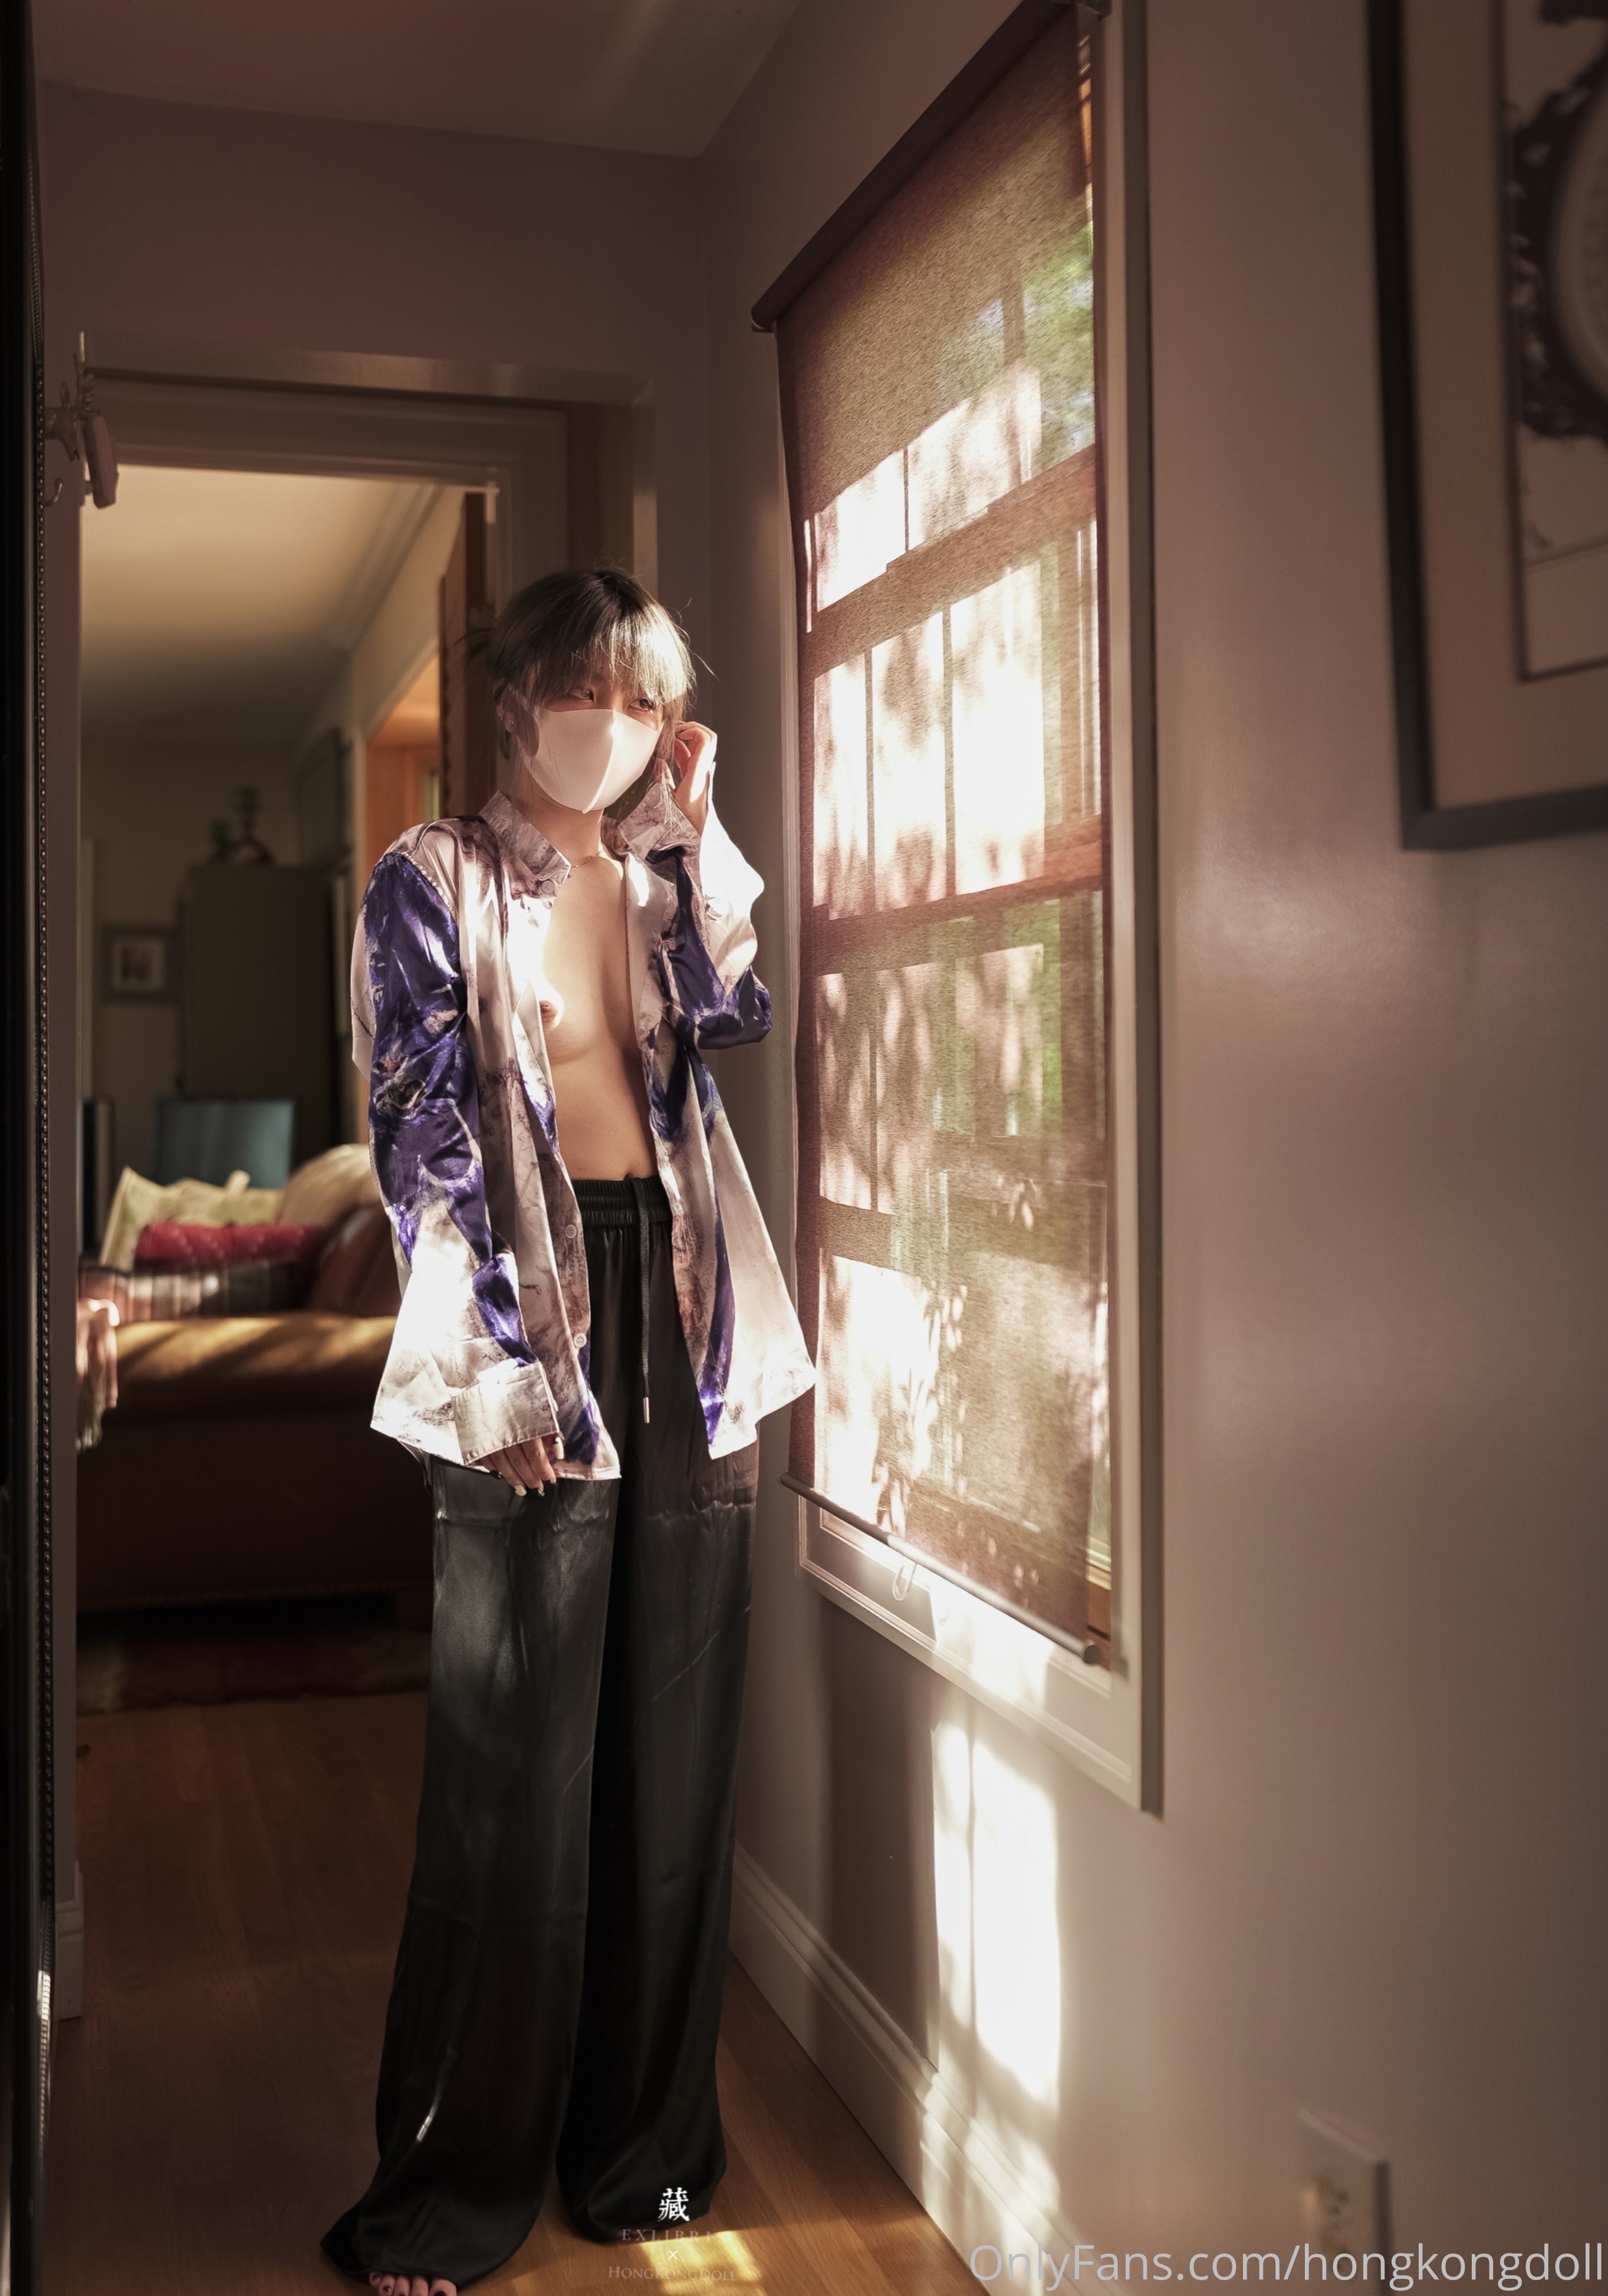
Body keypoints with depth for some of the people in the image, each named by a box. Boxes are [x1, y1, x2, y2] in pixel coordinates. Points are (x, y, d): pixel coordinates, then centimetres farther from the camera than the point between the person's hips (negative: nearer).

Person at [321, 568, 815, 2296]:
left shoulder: (668, 876, 16)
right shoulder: (435, 884, 2)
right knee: (517, 1775, 0)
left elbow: (739, 1020, -3)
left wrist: (695, 831, -1)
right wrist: (498, 1362, -14)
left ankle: (644, 2146, 25)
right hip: (533, 1311, -4)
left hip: (685, 1310, 5)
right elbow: (422, 1139, -6)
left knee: (672, 1755, 9)